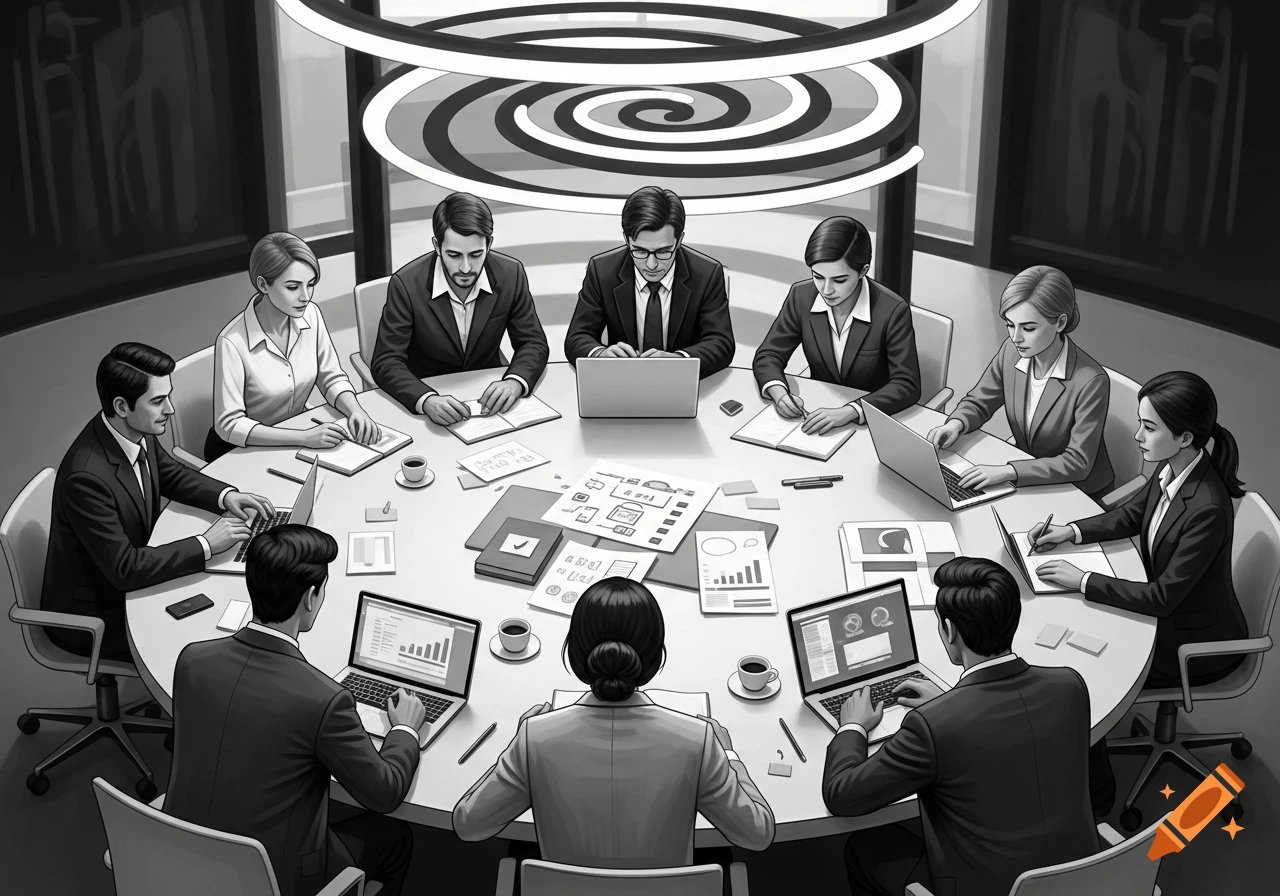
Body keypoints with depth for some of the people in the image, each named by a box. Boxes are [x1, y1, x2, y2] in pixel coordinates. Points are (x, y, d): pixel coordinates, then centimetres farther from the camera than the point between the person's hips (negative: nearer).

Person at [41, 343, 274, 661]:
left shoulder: (137, 432, -11)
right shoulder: (86, 477, -35)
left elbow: (171, 474, 10)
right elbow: (123, 568, -31)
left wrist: (226, 495, -7)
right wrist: (205, 545, -26)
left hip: (127, 575, 8)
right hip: (93, 615, -8)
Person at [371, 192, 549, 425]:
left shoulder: (510, 274, -9)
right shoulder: (406, 284, -16)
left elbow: (533, 343, -1)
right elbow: (386, 362, -17)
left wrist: (515, 382, -24)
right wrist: (427, 400, -36)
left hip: (488, 395, 2)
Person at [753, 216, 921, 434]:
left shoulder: (892, 311, -18)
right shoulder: (801, 296, -7)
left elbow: (906, 385, -21)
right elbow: (768, 355, -1)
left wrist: (848, 412, -34)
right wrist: (778, 392, -23)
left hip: (874, 423, -1)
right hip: (819, 413, 1)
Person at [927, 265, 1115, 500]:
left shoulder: (1091, 382, -25)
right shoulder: (1011, 351, -8)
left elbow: (1078, 462, -24)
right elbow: (978, 402, 6)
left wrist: (1008, 471, -33)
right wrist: (956, 423, -17)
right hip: (1027, 482, 5)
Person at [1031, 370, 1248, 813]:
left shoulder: (1207, 509, -35)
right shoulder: (1171, 469, -11)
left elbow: (1163, 597, -28)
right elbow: (1131, 515, 9)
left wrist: (1083, 581, -23)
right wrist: (1071, 532, -5)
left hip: (1196, 642, -8)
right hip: (1166, 606, 8)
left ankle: (1094, 795, 17)